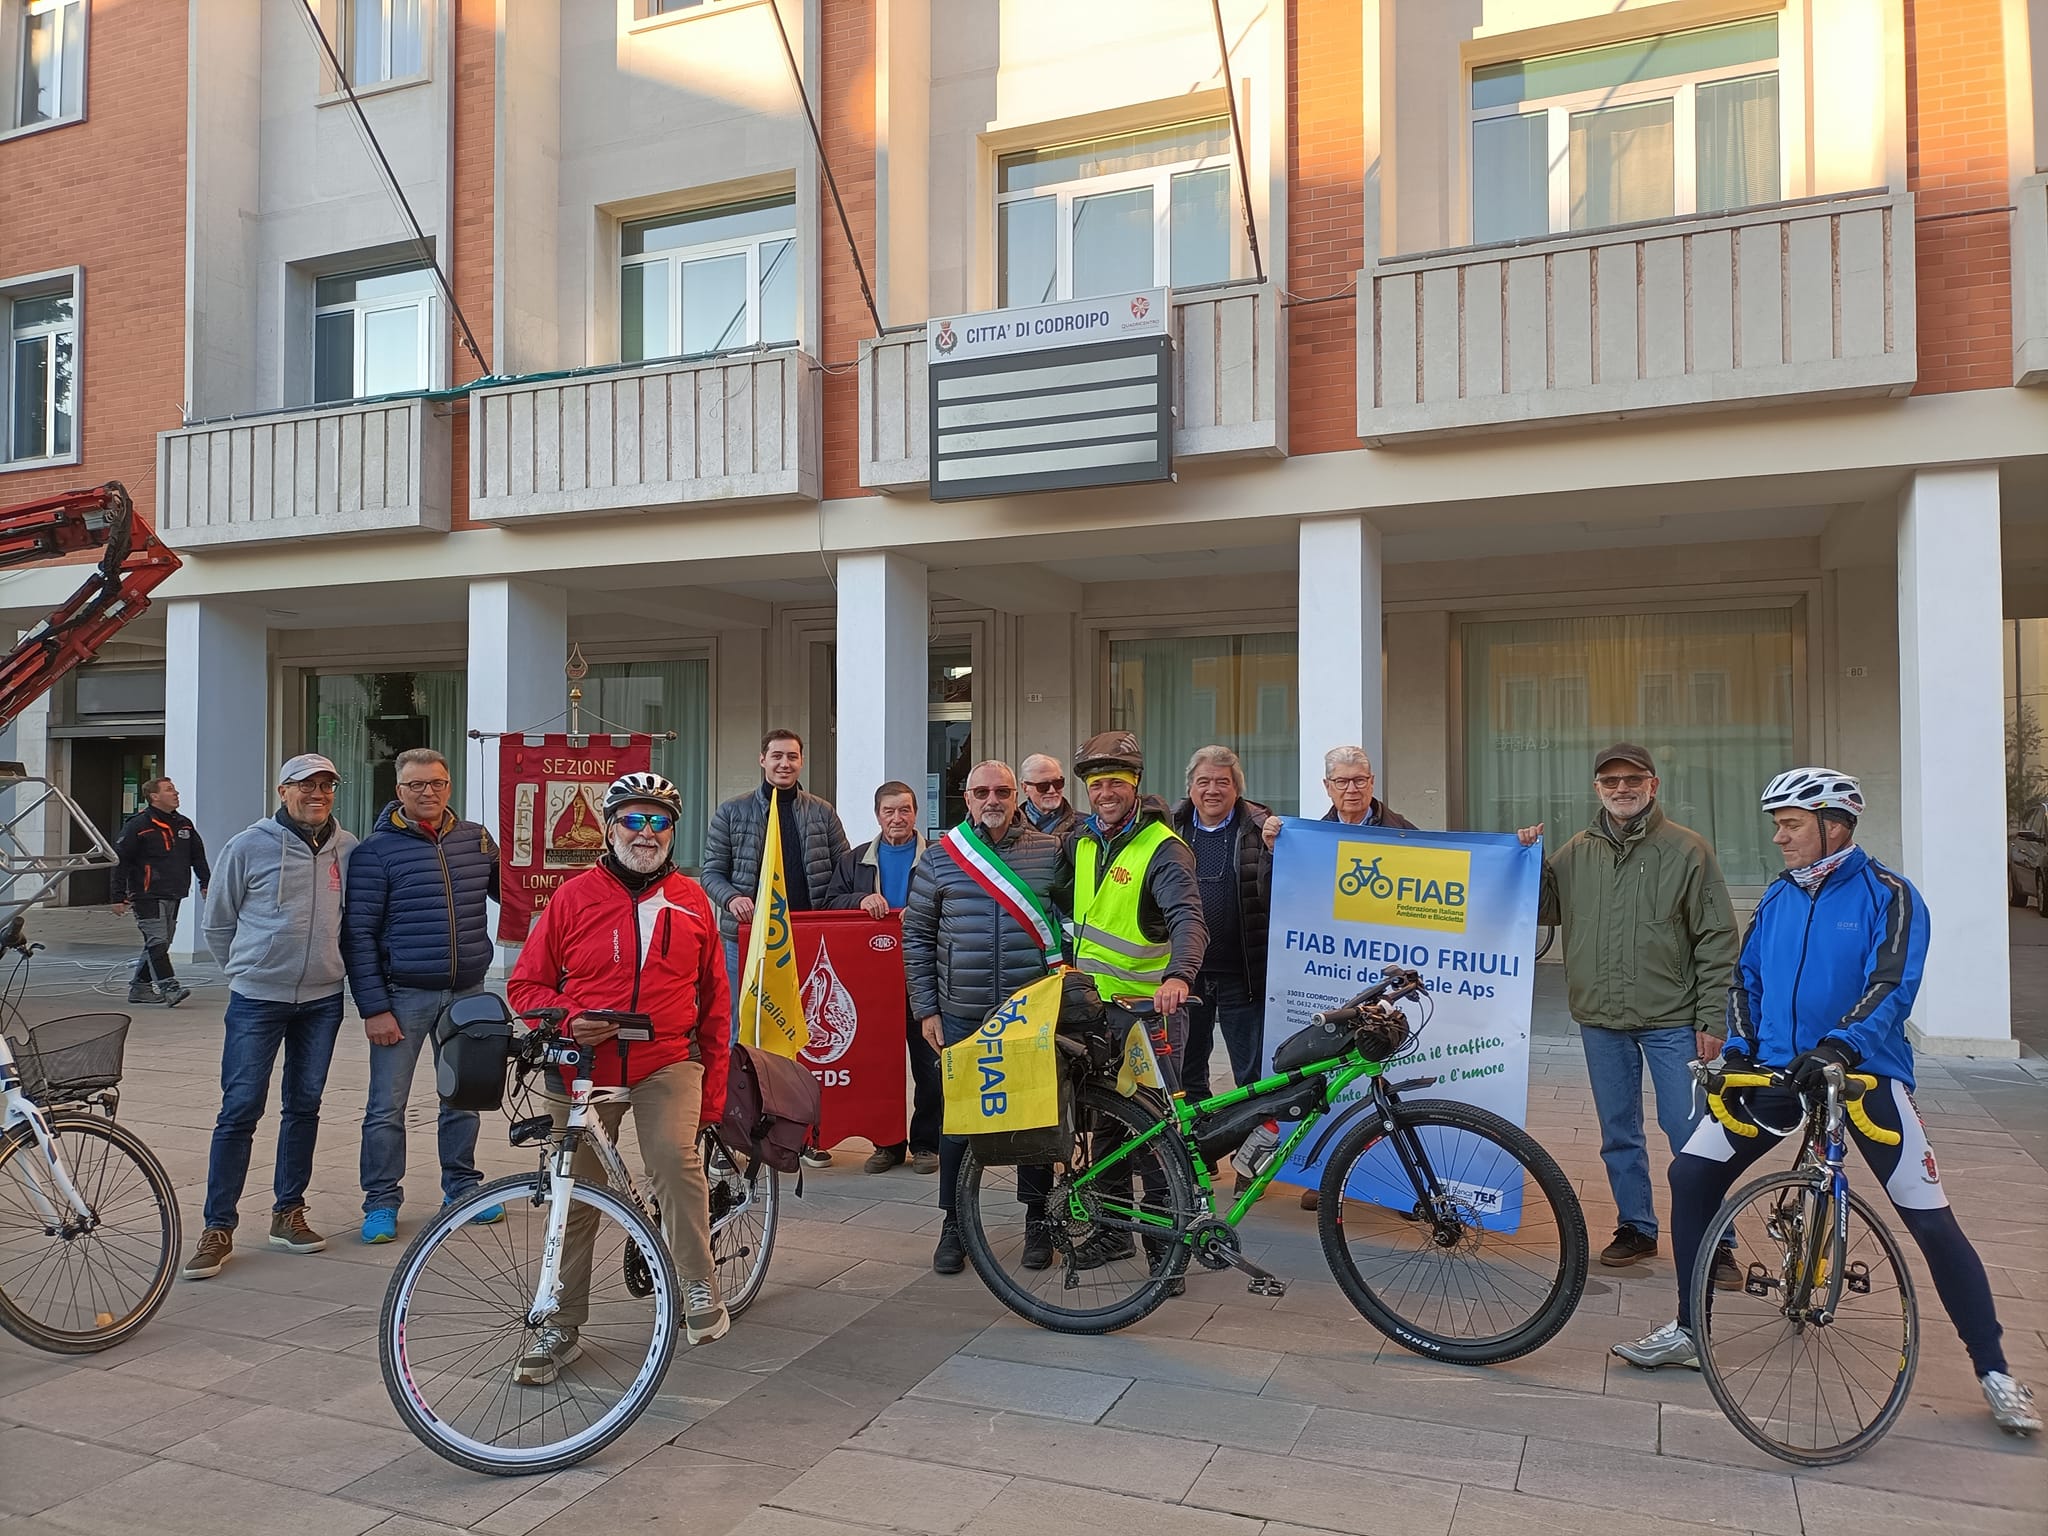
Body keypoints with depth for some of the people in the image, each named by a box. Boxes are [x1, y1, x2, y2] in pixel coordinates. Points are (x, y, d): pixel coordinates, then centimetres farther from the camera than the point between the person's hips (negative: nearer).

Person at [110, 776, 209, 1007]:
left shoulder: (184, 825, 13)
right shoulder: (138, 825, -8)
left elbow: (198, 856, 23)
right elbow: (120, 860, -7)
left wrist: (206, 883, 15)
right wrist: (119, 896, -9)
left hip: (173, 896, 7)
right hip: (148, 896, -7)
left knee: (160, 943, 11)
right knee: (157, 941, -12)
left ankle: (139, 987, 21)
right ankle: (169, 988, -15)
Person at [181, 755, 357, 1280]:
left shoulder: (347, 849, 2)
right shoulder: (249, 846, -5)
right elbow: (216, 922, 5)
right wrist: (250, 967, 9)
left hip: (323, 1000, 3)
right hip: (256, 1000, -3)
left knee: (305, 1107, 11)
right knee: (240, 1110, -3)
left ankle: (288, 1212, 23)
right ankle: (218, 1227, 6)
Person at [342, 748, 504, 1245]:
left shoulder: (476, 840, 6)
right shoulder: (377, 850, -5)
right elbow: (358, 933, -7)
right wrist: (374, 1008, -11)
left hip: (466, 993, 4)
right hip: (403, 995, -3)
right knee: (387, 1105, 2)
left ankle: (462, 1184, 29)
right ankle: (381, 1200, 17)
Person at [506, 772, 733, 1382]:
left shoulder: (691, 901, 7)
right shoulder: (573, 897, 2)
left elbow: (714, 997, 13)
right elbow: (525, 984, 7)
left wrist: (713, 1089, 9)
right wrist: (568, 1019, -14)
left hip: (667, 1063, 0)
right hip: (584, 1065, 1)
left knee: (676, 1159, -23)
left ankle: (699, 1286, -4)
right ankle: (562, 1325, 23)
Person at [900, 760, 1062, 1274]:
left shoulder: (1050, 852, 2)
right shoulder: (939, 858, 3)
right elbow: (917, 936, 7)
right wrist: (926, 1009, 3)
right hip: (960, 1017, 0)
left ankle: (1037, 1221, 24)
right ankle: (954, 1225, 21)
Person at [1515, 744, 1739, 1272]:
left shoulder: (1687, 850, -3)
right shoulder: (1576, 853, 7)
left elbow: (1717, 939, -4)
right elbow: (1542, 909, 14)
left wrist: (1712, 1019, -8)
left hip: (1672, 1020, -4)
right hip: (1600, 1019, 4)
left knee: (1690, 1134, -1)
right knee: (1618, 1135, 13)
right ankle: (1636, 1228, 27)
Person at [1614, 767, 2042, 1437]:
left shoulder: (1887, 894, -8)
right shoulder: (1777, 897, 9)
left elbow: (1893, 985, -19)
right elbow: (1747, 976, 13)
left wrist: (1838, 1047, -32)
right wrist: (1739, 1048, -2)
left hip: (1866, 1071, -5)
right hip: (1777, 1069, 5)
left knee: (1931, 1221, -8)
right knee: (1691, 1173, -4)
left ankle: (1994, 1371, 13)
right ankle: (1688, 1331, 10)